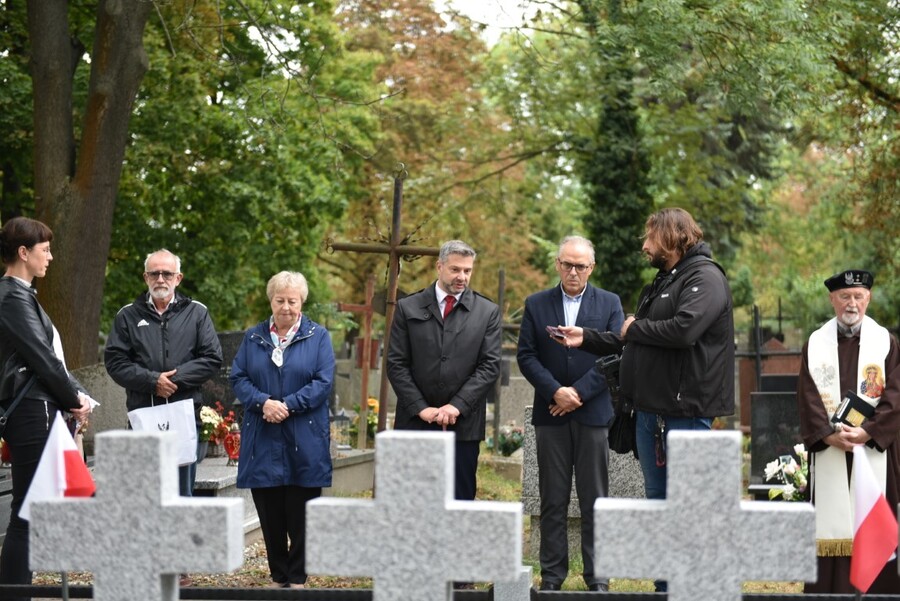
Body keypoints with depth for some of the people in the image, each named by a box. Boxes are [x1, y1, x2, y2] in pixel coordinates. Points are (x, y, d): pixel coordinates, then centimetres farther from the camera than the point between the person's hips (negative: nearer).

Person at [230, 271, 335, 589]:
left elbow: (323, 382, -5)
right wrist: (264, 402, -14)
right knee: (269, 515, 5)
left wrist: (287, 405, -16)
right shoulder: (253, 337, 11)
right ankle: (278, 577, 15)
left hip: (304, 443, -2)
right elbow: (238, 378, 4)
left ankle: (298, 578, 9)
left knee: (300, 514, 0)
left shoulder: (318, 337, 4)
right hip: (262, 441, 2)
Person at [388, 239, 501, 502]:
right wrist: (421, 408, -8)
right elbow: (396, 364, 2)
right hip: (415, 422, 0)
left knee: (460, 500, 1)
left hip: (464, 424, 0)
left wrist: (456, 406, -10)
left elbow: (490, 365, 0)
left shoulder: (487, 312, 6)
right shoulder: (408, 308, 6)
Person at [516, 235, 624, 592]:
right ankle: (552, 574, 8)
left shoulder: (609, 304, 5)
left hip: (593, 412, -1)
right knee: (553, 499, 4)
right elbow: (526, 356, 2)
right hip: (550, 414, 1)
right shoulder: (536, 305, 8)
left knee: (594, 499, 1)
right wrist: (556, 392, -12)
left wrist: (579, 393, -11)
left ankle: (597, 576, 6)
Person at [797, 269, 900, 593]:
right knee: (832, 517, -1)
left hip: (874, 448, -1)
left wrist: (867, 431, -14)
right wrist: (829, 434, -13)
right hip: (828, 449, 1)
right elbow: (808, 396, 1)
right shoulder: (816, 344, 8)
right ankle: (830, 588, 1)